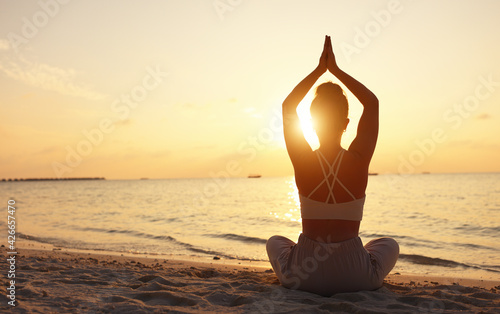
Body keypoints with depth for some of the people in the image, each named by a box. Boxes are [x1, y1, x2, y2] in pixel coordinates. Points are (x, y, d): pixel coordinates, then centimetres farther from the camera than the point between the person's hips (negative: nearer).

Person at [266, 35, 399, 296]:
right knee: (388, 244, 33)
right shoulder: (358, 160, -14)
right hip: (356, 276, 0)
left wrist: (320, 69, 3)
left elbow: (288, 106, 2)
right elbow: (372, 103, 1)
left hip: (302, 276, 1)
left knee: (275, 242, 34)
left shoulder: (303, 161, -14)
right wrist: (335, 70, 2)